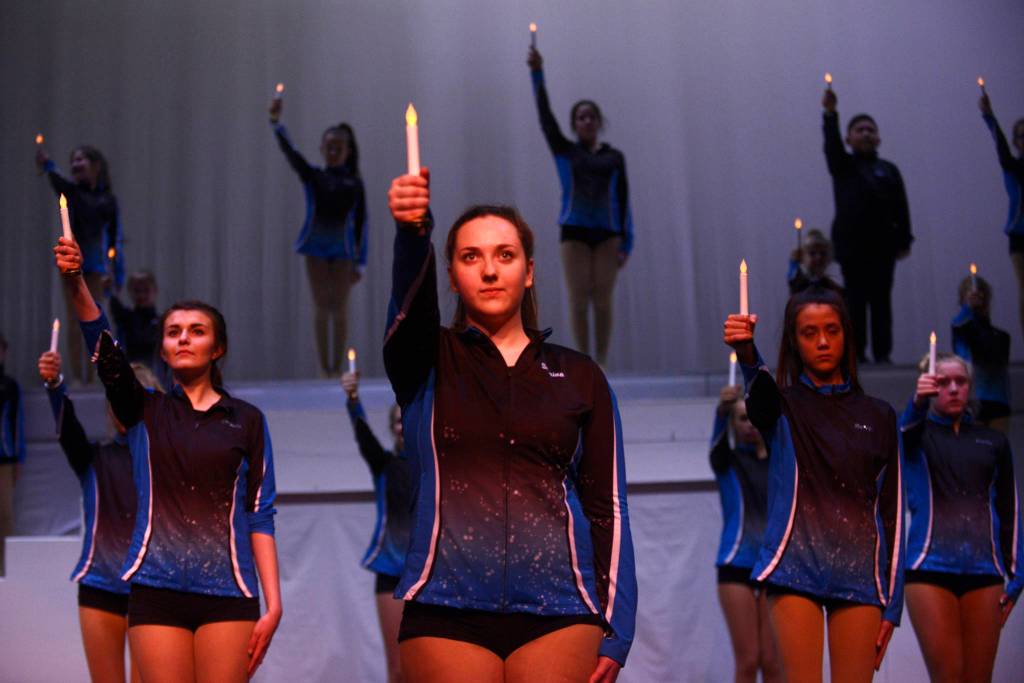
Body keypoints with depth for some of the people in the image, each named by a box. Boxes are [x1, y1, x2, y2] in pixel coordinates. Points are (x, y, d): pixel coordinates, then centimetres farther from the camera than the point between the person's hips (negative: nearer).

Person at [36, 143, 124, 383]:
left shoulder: (108, 199, 3)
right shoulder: (70, 190, 1)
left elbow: (115, 237, 6)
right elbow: (56, 179, -22)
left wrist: (118, 274, 4)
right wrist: (46, 164, -44)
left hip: (95, 263, 1)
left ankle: (90, 377, 8)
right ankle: (76, 376, 3)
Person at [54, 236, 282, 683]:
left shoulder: (246, 420, 8)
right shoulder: (144, 410, 11)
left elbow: (260, 516, 5)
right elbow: (103, 346, -7)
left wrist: (273, 604, -2)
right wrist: (76, 284, -24)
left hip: (228, 593, 0)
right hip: (157, 590, 1)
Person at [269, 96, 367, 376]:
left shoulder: (354, 183, 3)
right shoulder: (312, 176, 4)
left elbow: (361, 223, 2)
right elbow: (289, 151, -10)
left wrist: (360, 262, -1)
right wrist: (276, 122, -26)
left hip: (343, 248, -1)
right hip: (316, 247, 1)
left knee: (340, 308, 1)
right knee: (321, 307, 3)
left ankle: (337, 367, 8)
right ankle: (324, 367, 8)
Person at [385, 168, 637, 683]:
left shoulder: (579, 377, 12)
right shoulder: (426, 363, 10)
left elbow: (608, 507, 8)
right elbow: (410, 297, -13)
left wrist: (615, 630, -1)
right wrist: (412, 232, -35)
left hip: (558, 611, 1)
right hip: (446, 609, 0)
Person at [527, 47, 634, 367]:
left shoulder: (614, 157, 10)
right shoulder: (565, 151, 9)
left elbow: (623, 200, 7)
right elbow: (545, 115, -2)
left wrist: (627, 243, -1)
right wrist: (537, 73, -13)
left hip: (607, 232, 1)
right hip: (574, 230, -1)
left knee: (602, 300, -3)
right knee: (579, 300, -5)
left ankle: (601, 366, 2)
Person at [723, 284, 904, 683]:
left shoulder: (878, 416, 12)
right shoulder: (782, 405, 8)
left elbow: (891, 511, 11)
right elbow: (759, 387, -18)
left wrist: (892, 603, 5)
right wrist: (746, 353, -42)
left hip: (860, 572, 2)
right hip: (797, 565, -1)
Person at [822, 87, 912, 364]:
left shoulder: (889, 170, 13)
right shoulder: (843, 165, 8)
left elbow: (901, 206, 8)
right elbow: (832, 144, -12)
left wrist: (904, 240, -1)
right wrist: (830, 114, -27)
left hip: (883, 244, 2)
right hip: (852, 244, -2)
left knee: (881, 300, 2)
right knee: (856, 299, -4)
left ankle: (882, 353, 3)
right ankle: (857, 353, -3)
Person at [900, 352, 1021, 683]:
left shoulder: (994, 442, 15)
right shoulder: (917, 433, 8)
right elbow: (905, 426, -18)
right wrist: (918, 401, -41)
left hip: (984, 571, 2)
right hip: (931, 569, -2)